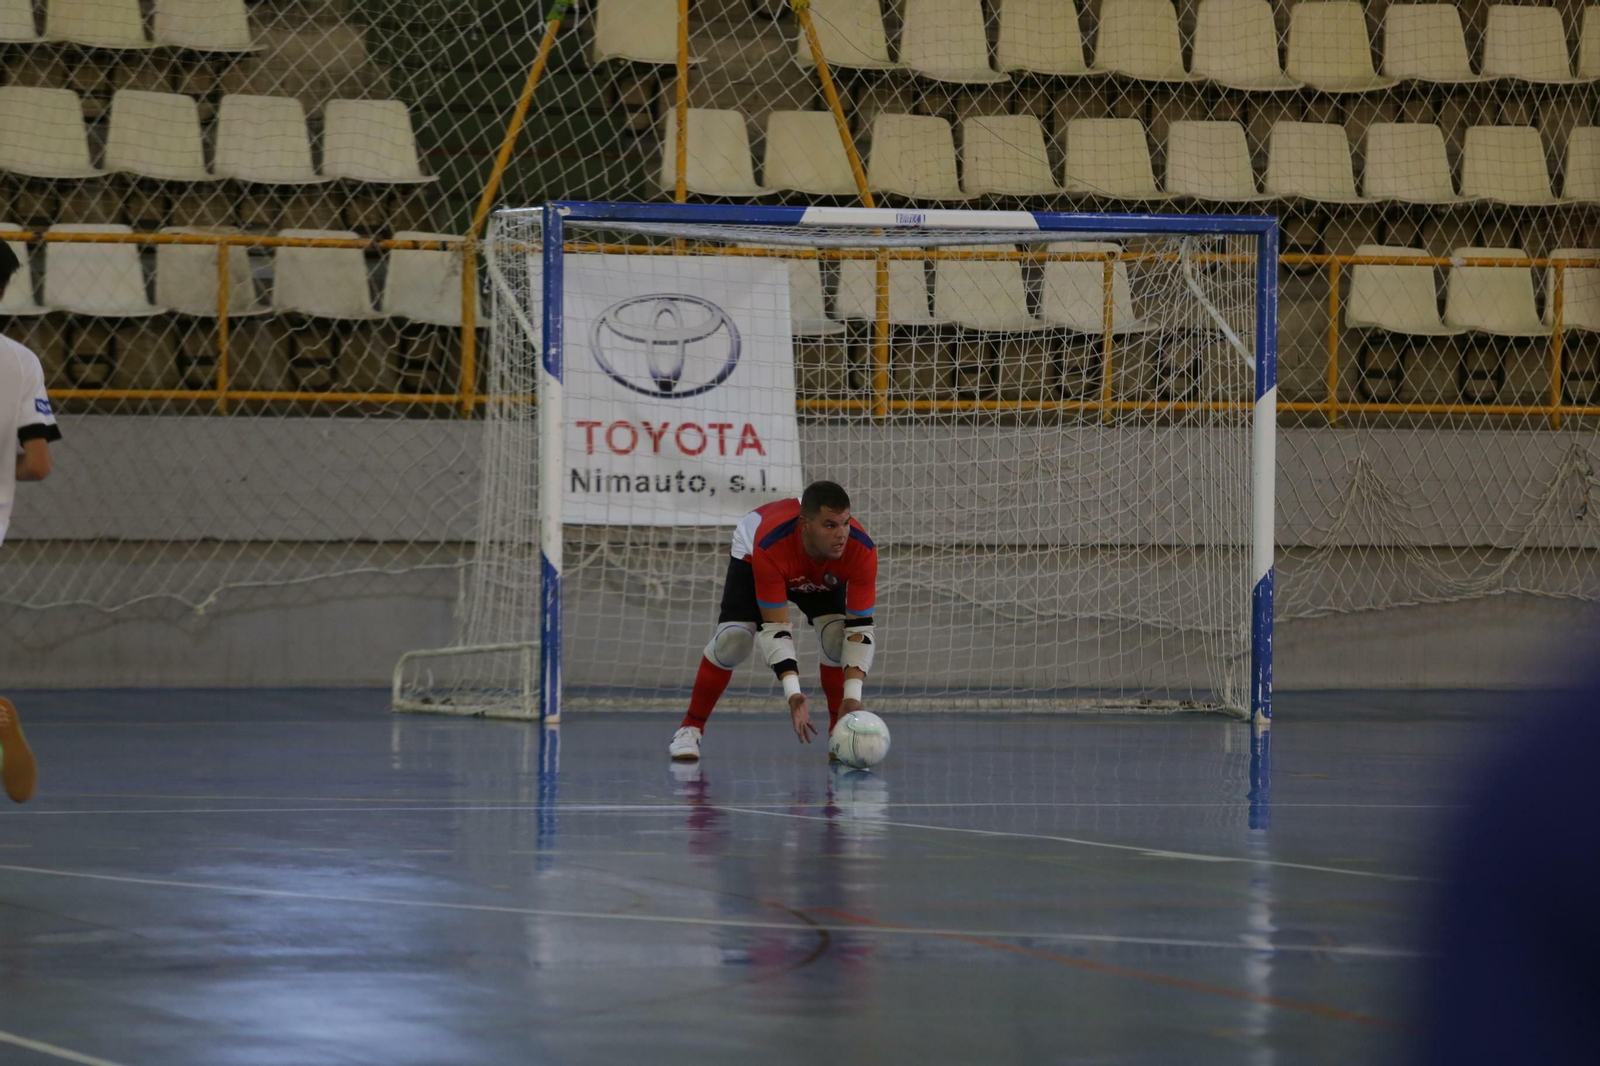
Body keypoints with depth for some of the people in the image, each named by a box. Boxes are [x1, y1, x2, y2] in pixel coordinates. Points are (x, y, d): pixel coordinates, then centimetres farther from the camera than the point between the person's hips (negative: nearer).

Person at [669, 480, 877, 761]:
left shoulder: (862, 550, -39)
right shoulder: (771, 547, -46)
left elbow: (859, 629, -34)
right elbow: (776, 629, -42)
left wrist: (852, 697, -44)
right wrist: (793, 694, -51)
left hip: (825, 576, 2)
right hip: (751, 556, -2)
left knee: (837, 636, -22)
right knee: (733, 638, -21)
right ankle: (690, 729, -1)